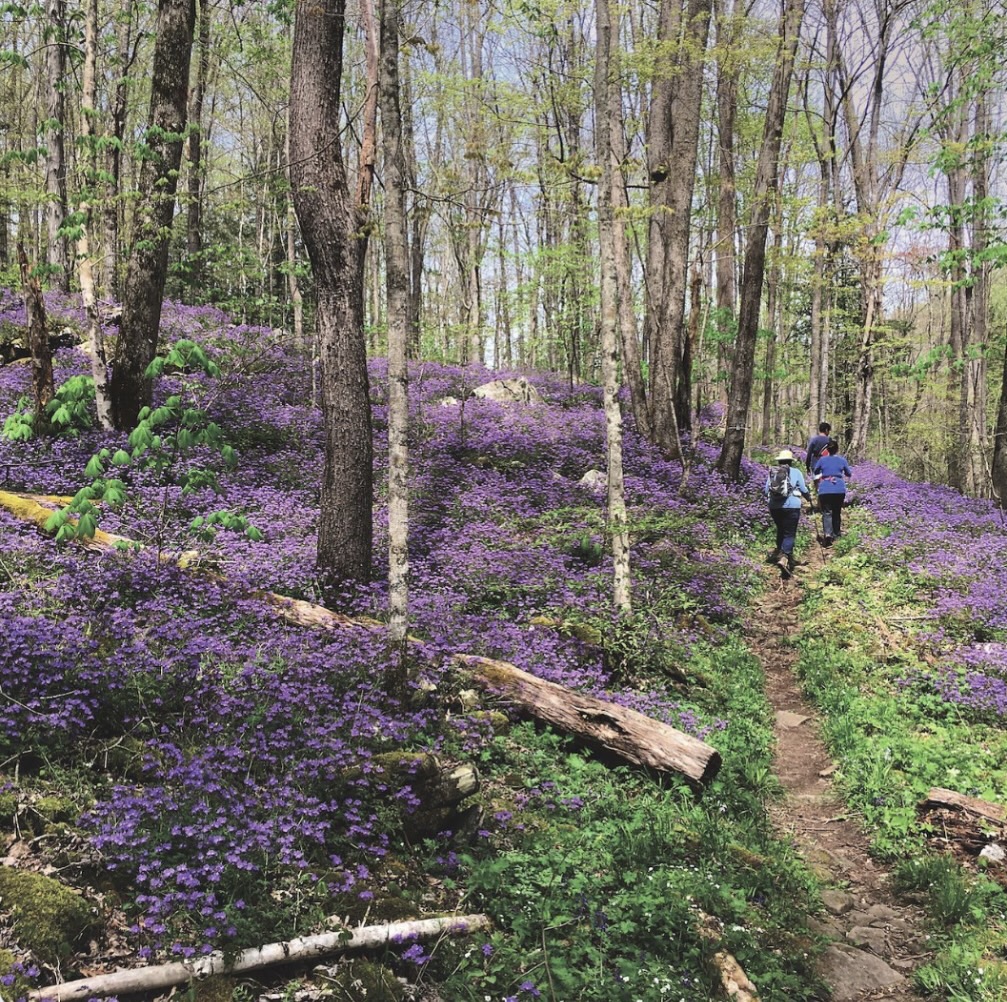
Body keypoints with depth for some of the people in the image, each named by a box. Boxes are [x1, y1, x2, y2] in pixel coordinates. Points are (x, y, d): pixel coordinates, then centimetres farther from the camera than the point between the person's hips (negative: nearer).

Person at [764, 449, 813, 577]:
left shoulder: (772, 472, 8)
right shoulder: (796, 472, 1)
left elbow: (766, 490, 9)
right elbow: (804, 490, 2)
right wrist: (809, 498, 23)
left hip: (774, 507, 4)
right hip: (791, 506, -3)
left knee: (781, 530, 24)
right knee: (789, 534, -5)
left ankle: (779, 552, 28)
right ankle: (784, 557, -22)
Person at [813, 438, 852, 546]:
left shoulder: (822, 460, 5)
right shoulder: (842, 460, 6)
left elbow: (816, 472, 19)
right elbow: (849, 474, 18)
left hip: (825, 490, -1)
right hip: (839, 489, 1)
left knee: (827, 512, -6)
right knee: (837, 512, 16)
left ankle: (827, 533, -28)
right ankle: (836, 534, 26)